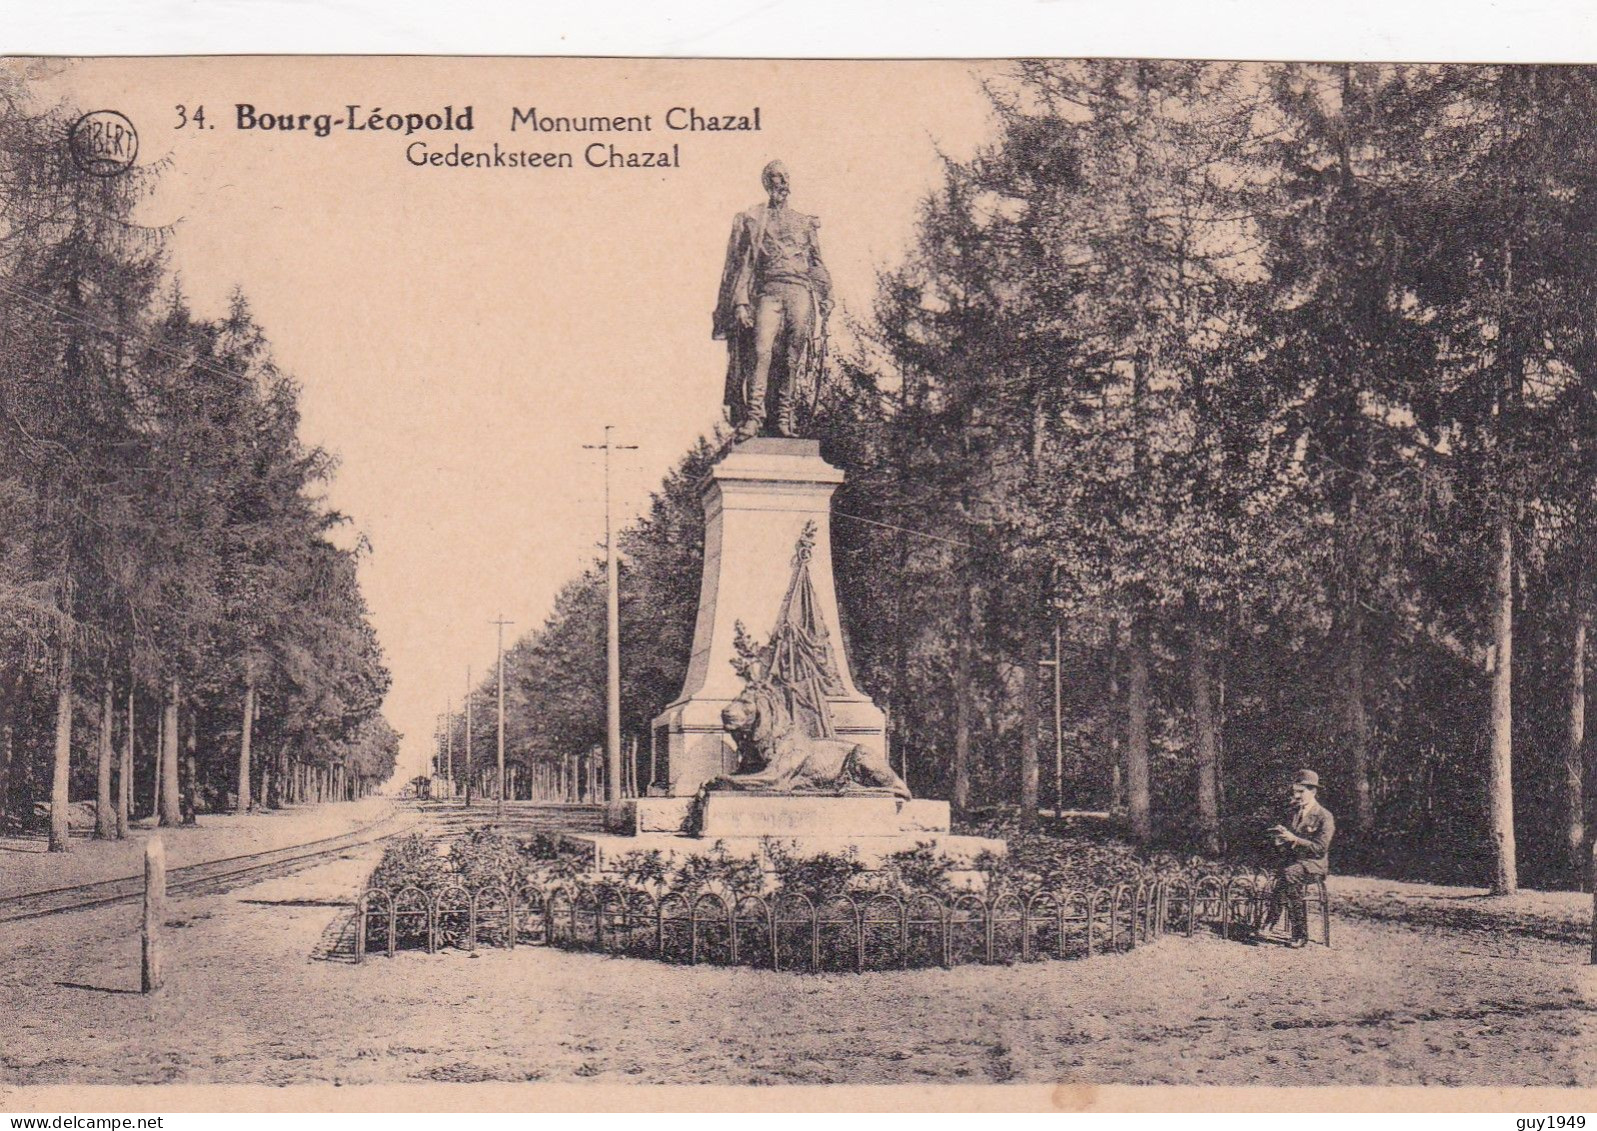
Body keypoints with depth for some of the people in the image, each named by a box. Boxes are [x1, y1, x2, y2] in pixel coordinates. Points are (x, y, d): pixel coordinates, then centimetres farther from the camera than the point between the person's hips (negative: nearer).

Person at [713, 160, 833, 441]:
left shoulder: (804, 223, 22)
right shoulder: (751, 220, 16)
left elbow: (818, 267, 21)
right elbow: (742, 264, 9)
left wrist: (822, 305, 12)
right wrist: (741, 302, -2)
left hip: (800, 291, 2)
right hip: (768, 290, -2)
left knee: (793, 356, -6)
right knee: (761, 350, -19)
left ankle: (785, 417, -2)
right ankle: (753, 417, -24)